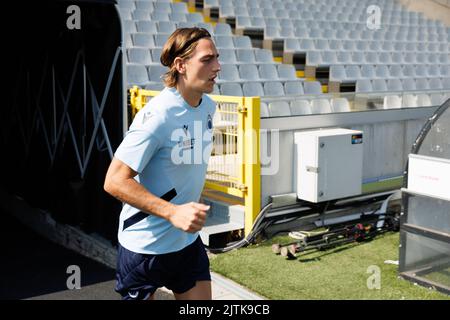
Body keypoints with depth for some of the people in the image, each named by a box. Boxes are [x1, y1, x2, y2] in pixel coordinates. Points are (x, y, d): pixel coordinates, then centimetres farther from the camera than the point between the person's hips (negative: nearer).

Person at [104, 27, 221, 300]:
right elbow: (115, 181, -24)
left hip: (189, 241, 7)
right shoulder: (157, 116, -24)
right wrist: (173, 213, -31)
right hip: (145, 246, -7)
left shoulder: (208, 106, 1)